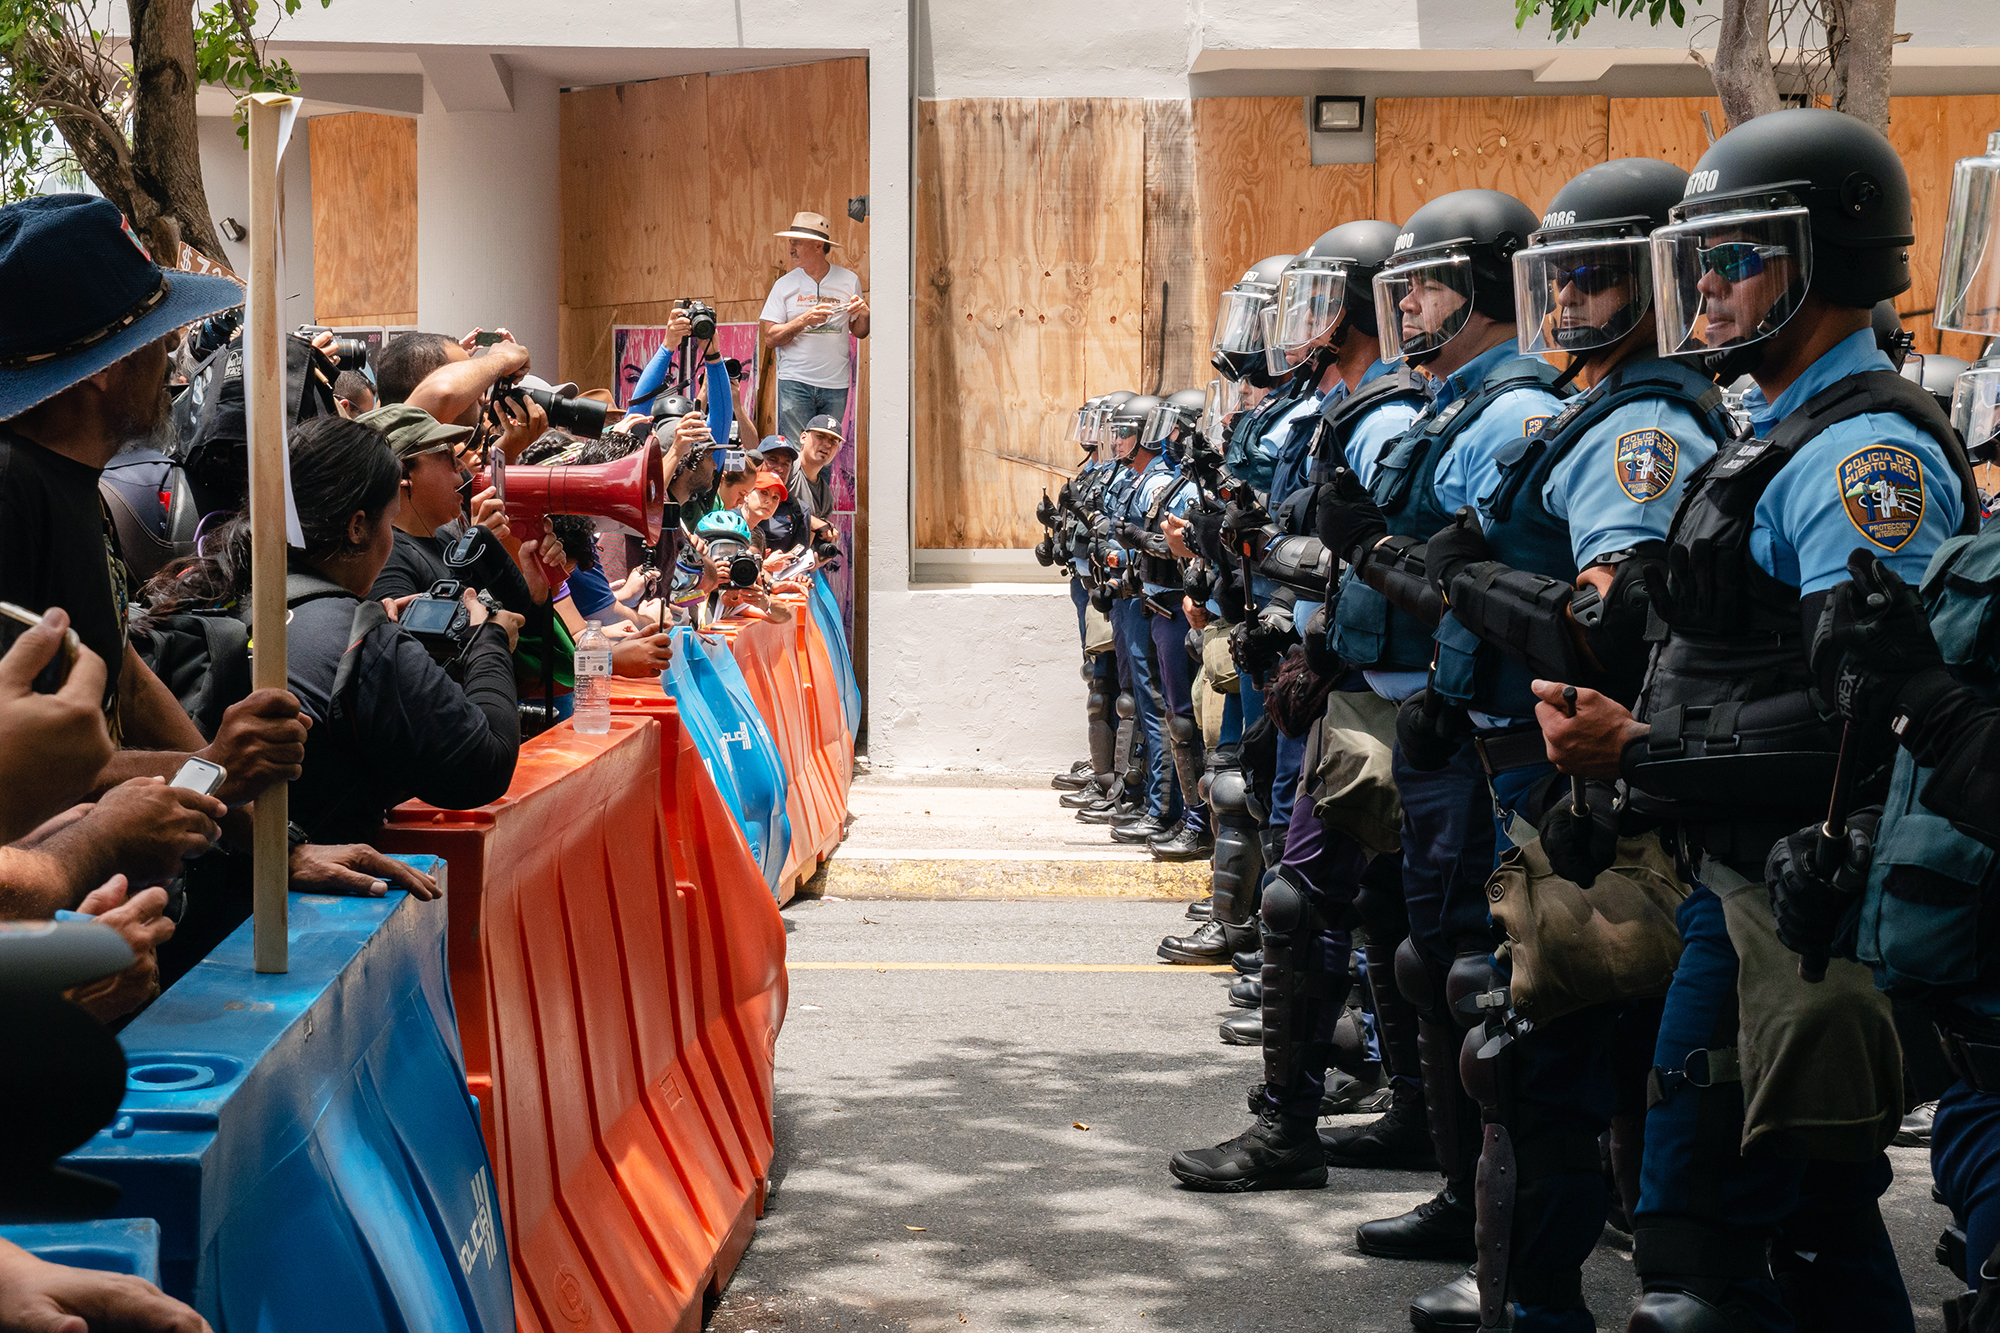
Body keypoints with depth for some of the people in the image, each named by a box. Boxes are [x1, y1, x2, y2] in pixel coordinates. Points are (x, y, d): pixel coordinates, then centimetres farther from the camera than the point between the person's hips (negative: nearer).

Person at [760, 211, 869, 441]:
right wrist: (804, 321, -17)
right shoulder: (785, 285, 3)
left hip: (836, 385, 1)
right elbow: (769, 337, -3)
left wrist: (863, 314, -8)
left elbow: (860, 332, 14)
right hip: (795, 381, -1)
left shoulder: (849, 281, 6)